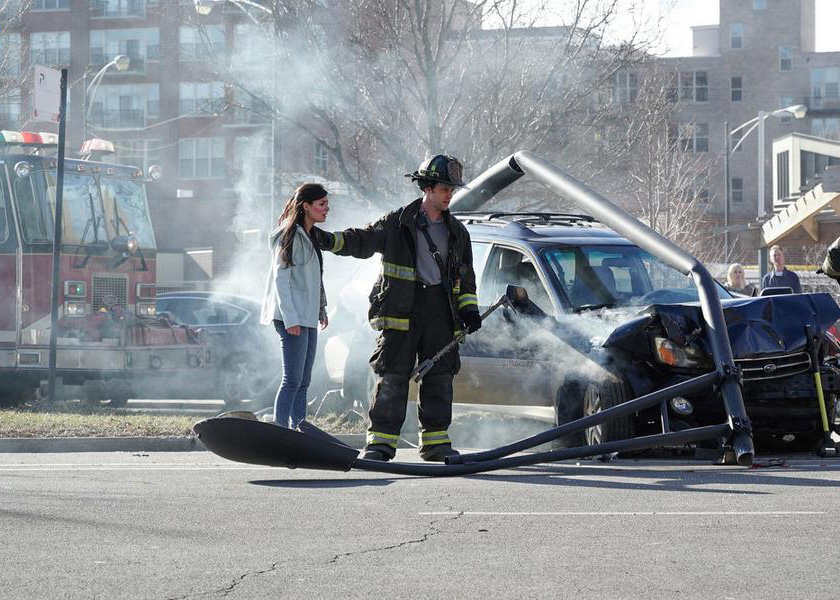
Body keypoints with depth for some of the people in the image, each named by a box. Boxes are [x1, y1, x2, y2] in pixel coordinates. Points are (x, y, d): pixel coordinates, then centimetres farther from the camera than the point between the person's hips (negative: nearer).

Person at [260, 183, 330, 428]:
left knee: (303, 382, 9)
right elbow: (281, 278, -16)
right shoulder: (290, 236, -12)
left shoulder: (310, 236, 17)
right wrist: (290, 318, -21)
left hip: (307, 317, 10)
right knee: (293, 380, -13)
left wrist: (321, 309, 24)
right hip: (292, 317, -10)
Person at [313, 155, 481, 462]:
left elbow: (465, 275, 20)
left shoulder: (456, 232, 15)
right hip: (401, 307, -4)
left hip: (441, 309, 4)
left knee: (439, 377, 5)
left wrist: (469, 309, 9)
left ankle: (436, 441, 13)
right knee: (392, 376, -7)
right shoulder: (398, 222, 2)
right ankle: (381, 442, -4)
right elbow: (362, 240, 1)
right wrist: (331, 241, -15)